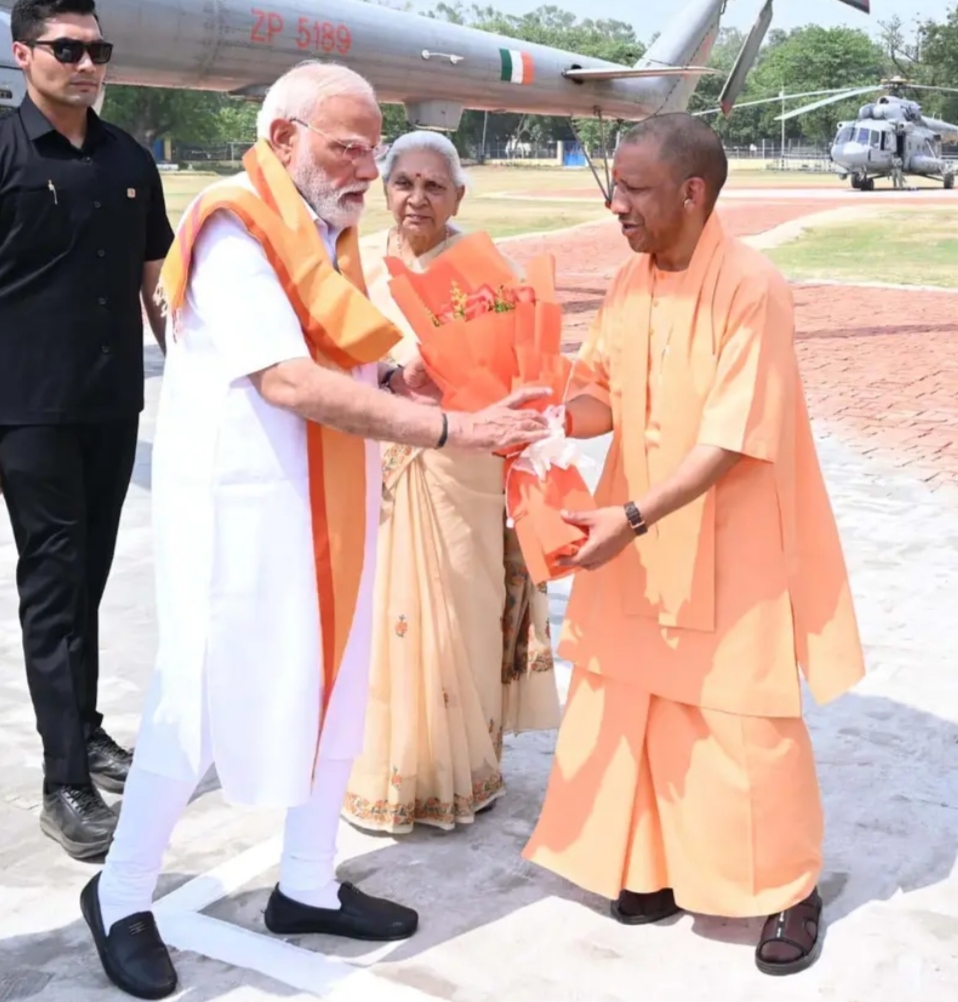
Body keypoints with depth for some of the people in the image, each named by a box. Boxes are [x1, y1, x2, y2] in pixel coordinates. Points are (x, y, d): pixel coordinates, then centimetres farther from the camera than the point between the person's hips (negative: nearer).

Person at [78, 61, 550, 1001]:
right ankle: (119, 896, 23)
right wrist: (452, 428, -28)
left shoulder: (329, 233, 10)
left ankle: (307, 887, 31)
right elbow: (290, 383, -27)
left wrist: (395, 383, -4)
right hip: (240, 507, -8)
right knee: (202, 701, 1)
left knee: (331, 687, 14)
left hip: (325, 504, 9)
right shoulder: (232, 231, -18)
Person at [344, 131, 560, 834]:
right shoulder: (360, 267, 6)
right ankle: (384, 772, 22)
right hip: (376, 470, 3)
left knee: (464, 616, 4)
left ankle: (463, 768, 23)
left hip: (463, 476, -2)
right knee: (383, 616, 5)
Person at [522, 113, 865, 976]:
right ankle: (658, 864, 31)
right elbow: (602, 391, 6)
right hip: (641, 546, 6)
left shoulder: (753, 289, -19)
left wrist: (633, 517, -29)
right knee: (634, 709, 12)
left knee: (744, 727, 4)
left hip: (729, 552, -6)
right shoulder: (630, 282, 3)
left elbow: (733, 441, -23)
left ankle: (792, 889, 25)